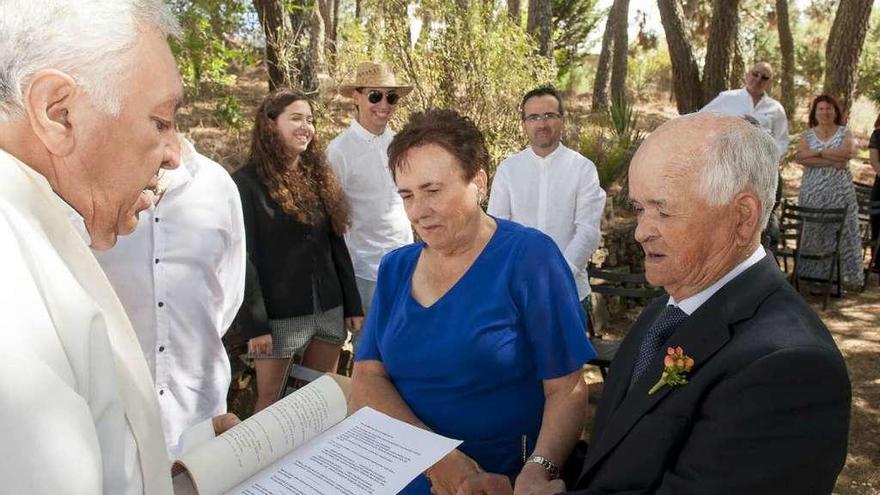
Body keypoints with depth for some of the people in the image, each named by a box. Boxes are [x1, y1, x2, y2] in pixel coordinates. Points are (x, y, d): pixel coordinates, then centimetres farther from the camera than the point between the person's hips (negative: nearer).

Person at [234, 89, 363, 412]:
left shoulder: (318, 177, 10)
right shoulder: (247, 183, -7)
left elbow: (337, 245, 12)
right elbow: (244, 257, -10)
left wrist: (352, 304, 9)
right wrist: (254, 324, -15)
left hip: (329, 310, 5)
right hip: (279, 315, -5)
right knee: (271, 398, 7)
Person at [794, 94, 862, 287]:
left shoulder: (845, 132, 6)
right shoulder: (807, 134, 8)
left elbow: (848, 152, -13)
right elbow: (800, 157, -10)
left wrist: (819, 152, -11)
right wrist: (833, 161, -14)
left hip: (839, 189, 0)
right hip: (813, 190, 1)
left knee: (840, 230, 0)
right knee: (813, 232, 0)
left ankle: (841, 275, 7)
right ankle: (814, 276, 5)